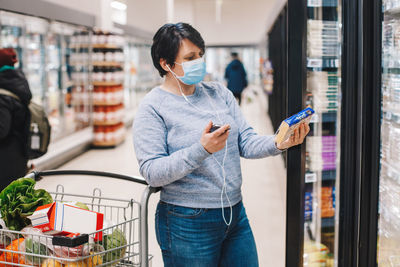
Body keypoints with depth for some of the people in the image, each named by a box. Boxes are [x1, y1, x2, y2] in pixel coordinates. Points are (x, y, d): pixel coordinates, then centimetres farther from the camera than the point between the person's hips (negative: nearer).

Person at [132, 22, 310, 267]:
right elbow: (152, 172, -18)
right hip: (187, 224, -5)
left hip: (236, 215, 6)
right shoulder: (153, 107, -10)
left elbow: (246, 143, 3)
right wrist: (202, 150, -29)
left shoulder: (220, 93, 6)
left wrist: (279, 144, -17)